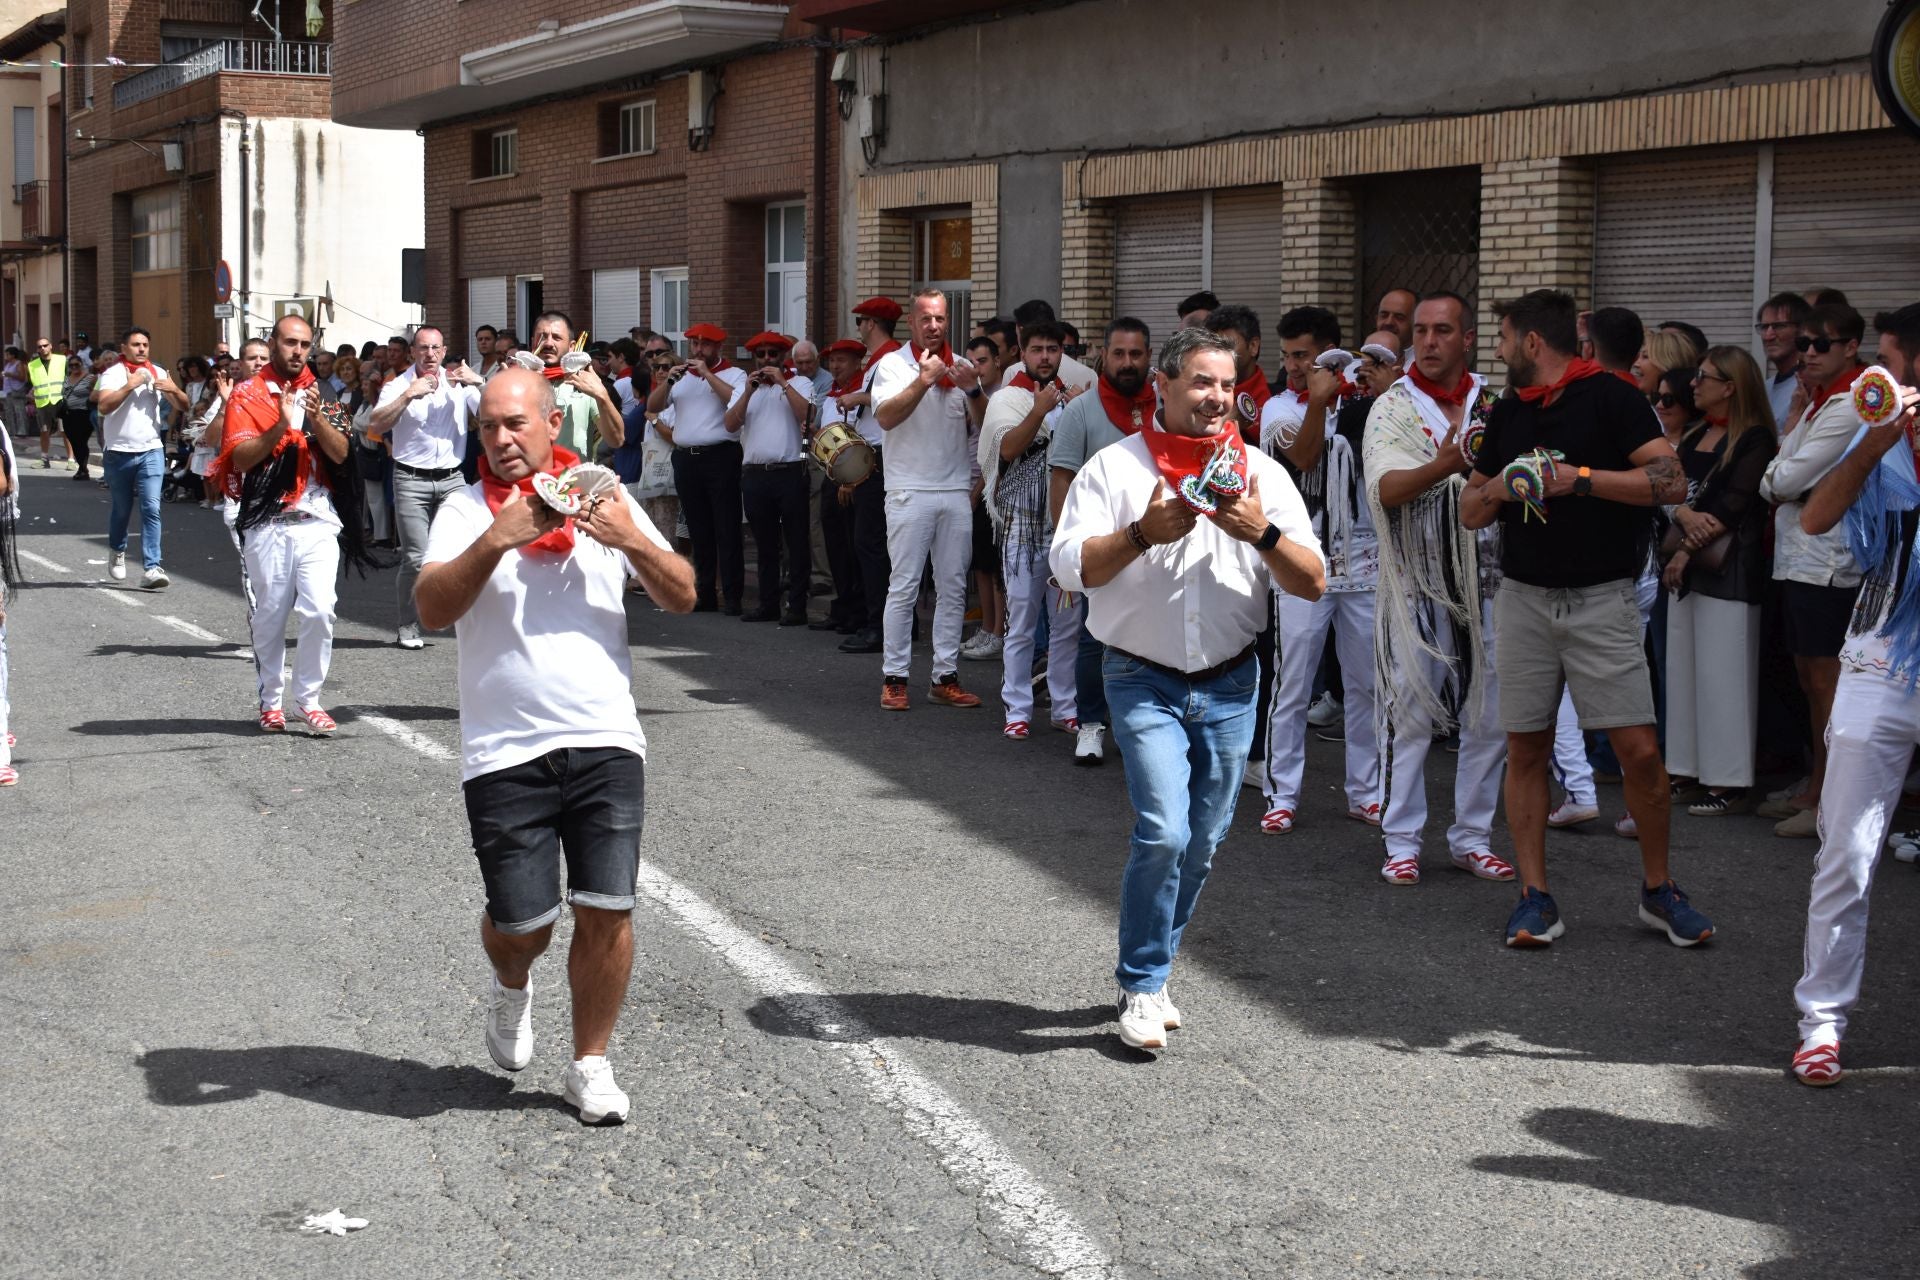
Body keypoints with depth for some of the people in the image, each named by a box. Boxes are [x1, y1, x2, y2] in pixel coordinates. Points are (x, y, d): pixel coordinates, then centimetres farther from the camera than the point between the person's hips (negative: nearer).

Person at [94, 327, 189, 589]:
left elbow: (182, 406, 10)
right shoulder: (113, 374, -4)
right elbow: (104, 406, -19)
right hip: (120, 452, -2)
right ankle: (117, 552, 39)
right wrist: (130, 385, -25)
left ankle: (152, 568, -14)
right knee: (122, 509, 12)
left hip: (151, 451, 2)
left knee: (151, 508, -11)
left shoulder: (158, 373, 8)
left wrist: (174, 390, -10)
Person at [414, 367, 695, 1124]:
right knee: (521, 920, 0)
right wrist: (498, 538, -24)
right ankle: (511, 988, 37)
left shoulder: (604, 499, 8)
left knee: (606, 910, -5)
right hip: (505, 751, -1)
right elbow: (433, 609, -12)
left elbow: (681, 598, 5)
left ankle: (590, 1065, 14)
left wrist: (630, 540, -13)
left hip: (606, 742, 1)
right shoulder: (466, 510, 2)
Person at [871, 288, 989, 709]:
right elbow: (886, 417, -16)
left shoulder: (961, 367, 12)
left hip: (956, 491, 4)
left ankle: (946, 677, 10)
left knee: (953, 588, 5)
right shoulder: (893, 365, 0)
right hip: (910, 492, -4)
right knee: (904, 587, -5)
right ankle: (894, 678, 0)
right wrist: (924, 380, -22)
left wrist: (973, 390, -10)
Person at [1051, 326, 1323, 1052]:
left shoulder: (1261, 473, 4)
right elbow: (1069, 568, -11)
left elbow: (1313, 584, -1)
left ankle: (1144, 969, 28)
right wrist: (1143, 534, -23)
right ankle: (1142, 990, -1)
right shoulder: (1116, 468, -3)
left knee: (1202, 842, 9)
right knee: (1164, 833, -16)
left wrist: (1263, 534, -18)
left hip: (1230, 684, 4)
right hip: (1144, 682, -4)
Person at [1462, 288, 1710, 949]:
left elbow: (1672, 480, -14)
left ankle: (1658, 889, 10)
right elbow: (1470, 512, 17)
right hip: (1523, 597, 5)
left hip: (1602, 598, -5)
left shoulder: (1610, 398, -4)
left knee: (1640, 750, -8)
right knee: (1525, 750, 3)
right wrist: (1500, 487, -5)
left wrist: (1580, 479, -18)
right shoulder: (1507, 413, 14)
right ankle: (1534, 896, 10)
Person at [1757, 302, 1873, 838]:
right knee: (1809, 676, 15)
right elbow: (1778, 481, 20)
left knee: (1827, 681, -5)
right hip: (1799, 557, 10)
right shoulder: (1817, 404, 17)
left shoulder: (1848, 408, -15)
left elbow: (1783, 480, -15)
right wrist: (1782, 486, 0)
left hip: (1828, 562, -10)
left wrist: (1773, 479, 4)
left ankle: (1829, 805, -1)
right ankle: (1814, 789, 24)